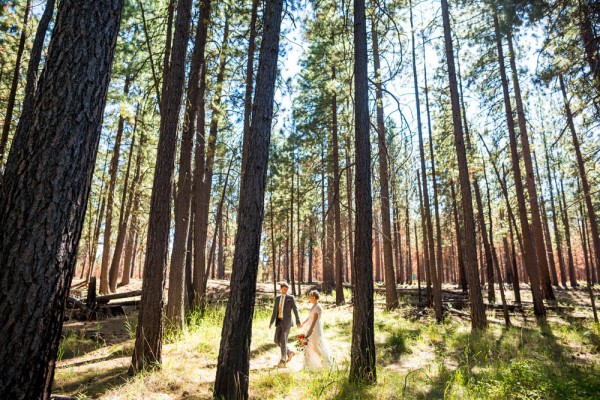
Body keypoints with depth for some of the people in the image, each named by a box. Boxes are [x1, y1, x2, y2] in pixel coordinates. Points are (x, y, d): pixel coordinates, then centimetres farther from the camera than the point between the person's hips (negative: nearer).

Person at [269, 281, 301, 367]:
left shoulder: (291, 298, -4)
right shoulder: (277, 298, 11)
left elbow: (295, 310, -8)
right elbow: (275, 311, 12)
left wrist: (298, 322, -16)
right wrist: (271, 322, 5)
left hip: (287, 322, -5)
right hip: (279, 322, 5)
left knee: (283, 341, -6)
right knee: (277, 340, 3)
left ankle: (283, 360, 9)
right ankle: (289, 352, 24)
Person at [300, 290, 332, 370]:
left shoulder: (318, 307, -19)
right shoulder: (314, 306, 9)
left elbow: (315, 320, -24)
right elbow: (310, 317, 21)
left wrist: (310, 330, -27)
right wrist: (303, 323, 30)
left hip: (315, 329, -9)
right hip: (312, 329, 9)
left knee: (318, 347, 2)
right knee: (308, 347, 12)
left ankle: (328, 363, 17)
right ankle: (307, 365, 20)